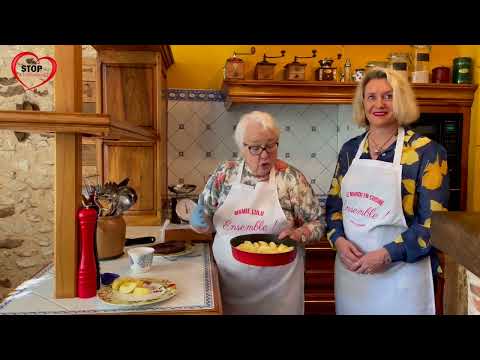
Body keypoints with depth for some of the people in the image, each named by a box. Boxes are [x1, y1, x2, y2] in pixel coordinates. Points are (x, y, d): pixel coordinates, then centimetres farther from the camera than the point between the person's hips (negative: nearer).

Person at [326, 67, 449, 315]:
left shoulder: (427, 152, -9)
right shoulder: (350, 149, 3)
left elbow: (433, 222, -11)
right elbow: (334, 202, 8)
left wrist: (388, 254, -19)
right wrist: (338, 240, -9)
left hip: (401, 273, -4)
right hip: (350, 268, 4)